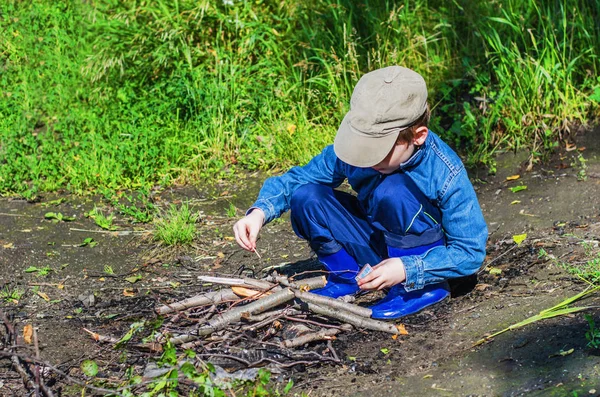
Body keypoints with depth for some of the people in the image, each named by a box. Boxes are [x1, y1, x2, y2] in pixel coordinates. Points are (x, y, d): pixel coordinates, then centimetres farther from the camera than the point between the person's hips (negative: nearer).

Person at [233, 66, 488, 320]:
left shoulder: (447, 175, -28)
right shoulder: (352, 146, -18)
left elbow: (471, 252, -23)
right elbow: (298, 179, -6)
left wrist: (407, 270, -35)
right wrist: (259, 212, -24)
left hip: (425, 254, -4)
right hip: (376, 244, 4)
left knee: (391, 190, -34)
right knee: (306, 196, -18)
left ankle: (422, 287, -16)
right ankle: (348, 278, 1)